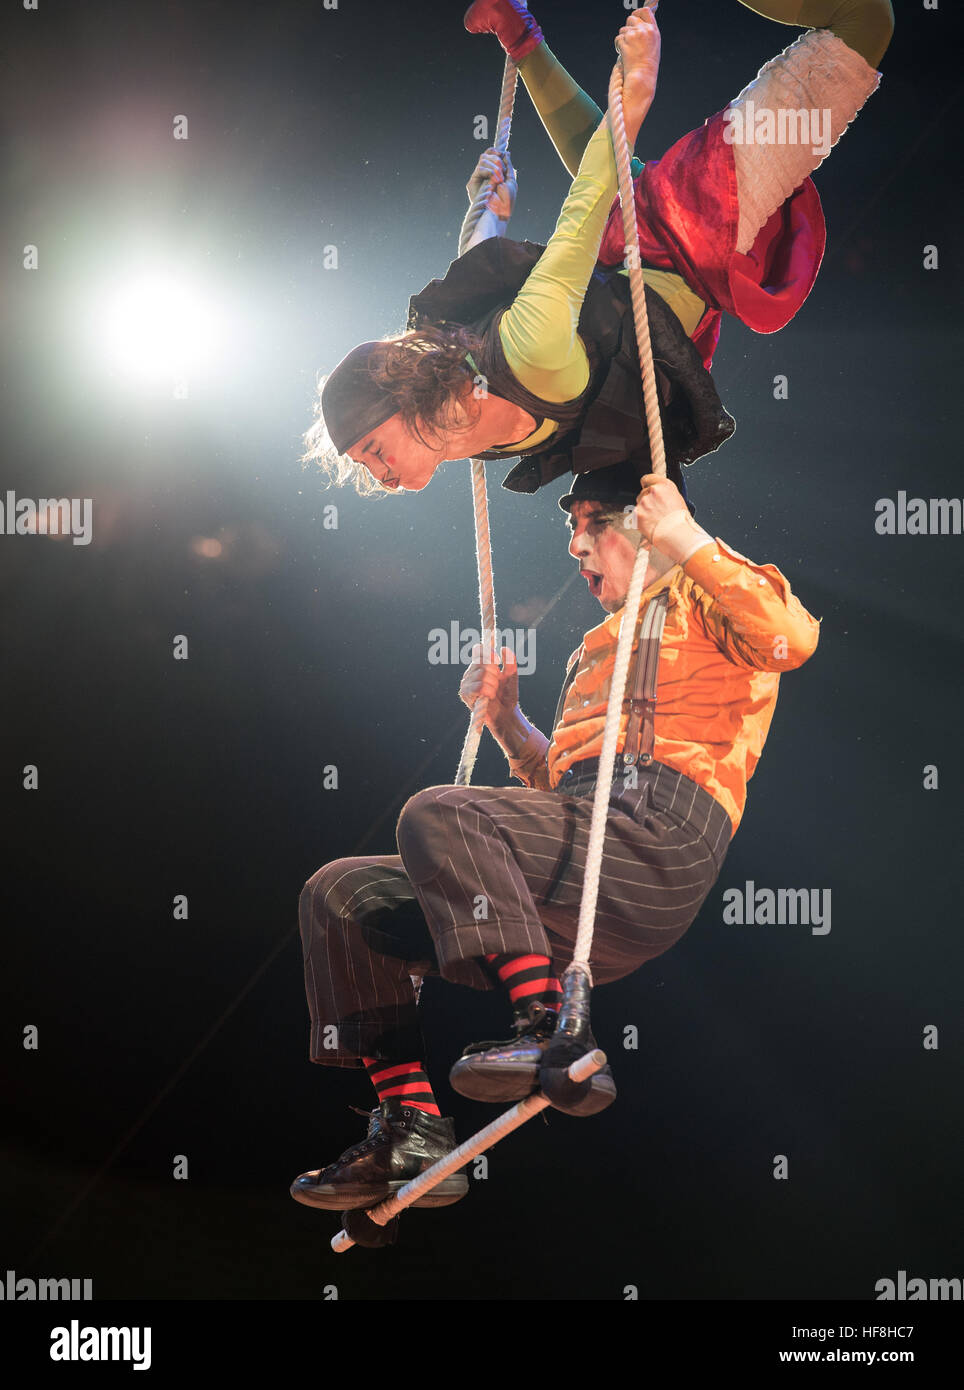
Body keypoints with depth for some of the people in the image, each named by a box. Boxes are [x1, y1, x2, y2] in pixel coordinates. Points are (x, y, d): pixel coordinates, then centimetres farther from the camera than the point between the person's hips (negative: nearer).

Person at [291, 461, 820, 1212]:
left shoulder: (706, 599, 12)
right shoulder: (601, 647, 36)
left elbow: (792, 638, -13)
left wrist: (689, 543, -9)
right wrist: (505, 719, 23)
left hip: (657, 839, -9)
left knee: (438, 813, -30)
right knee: (340, 895, 1)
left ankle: (549, 1035, -32)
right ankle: (413, 1130, -9)